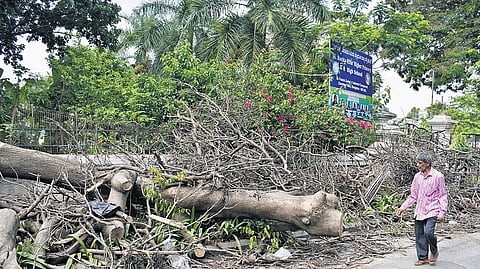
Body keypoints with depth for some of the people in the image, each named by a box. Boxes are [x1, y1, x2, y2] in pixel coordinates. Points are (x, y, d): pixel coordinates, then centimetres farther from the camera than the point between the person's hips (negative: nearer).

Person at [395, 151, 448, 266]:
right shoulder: (417, 177, 9)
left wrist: (442, 212, -10)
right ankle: (423, 258, 21)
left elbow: (443, 196, -3)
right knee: (419, 235, 7)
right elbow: (413, 196, 14)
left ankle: (434, 252, 7)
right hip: (419, 212, 6)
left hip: (432, 211, -5)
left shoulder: (438, 176, -6)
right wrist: (403, 207, 7)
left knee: (428, 232, -20)